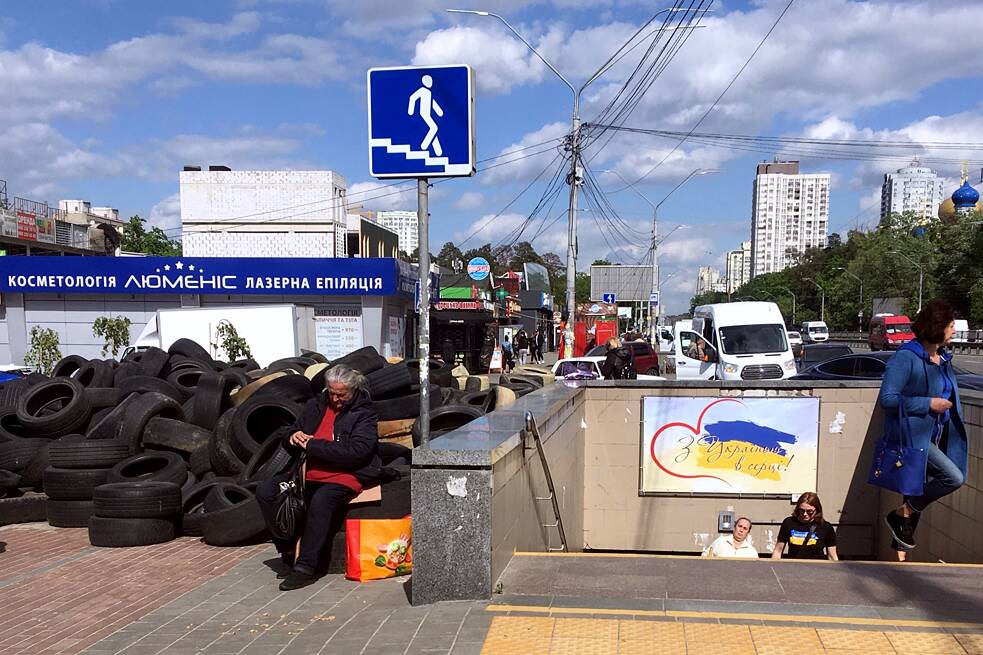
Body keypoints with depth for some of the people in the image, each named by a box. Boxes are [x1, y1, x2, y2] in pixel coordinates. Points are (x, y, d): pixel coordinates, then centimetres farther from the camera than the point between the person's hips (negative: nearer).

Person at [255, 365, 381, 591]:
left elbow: (355, 452, -20)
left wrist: (313, 445, -19)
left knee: (320, 501, -36)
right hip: (310, 474, 7)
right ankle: (289, 549, 2)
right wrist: (293, 436, -4)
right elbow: (288, 432, 23)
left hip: (346, 475, -7)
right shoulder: (316, 405, 13)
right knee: (265, 491, -9)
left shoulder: (365, 414, -5)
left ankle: (306, 566, -27)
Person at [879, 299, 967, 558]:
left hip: (934, 437, 9)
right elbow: (887, 398, -21)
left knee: (919, 492, 12)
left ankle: (900, 549, 25)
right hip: (912, 435, -9)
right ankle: (902, 514, -3)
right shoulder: (906, 357, -16)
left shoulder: (943, 358, 11)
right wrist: (928, 404, -20)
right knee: (954, 477, -20)